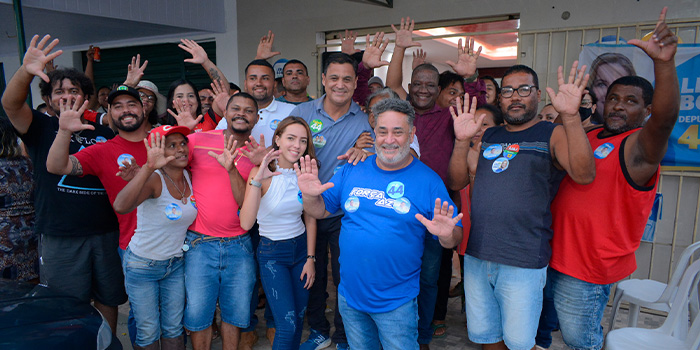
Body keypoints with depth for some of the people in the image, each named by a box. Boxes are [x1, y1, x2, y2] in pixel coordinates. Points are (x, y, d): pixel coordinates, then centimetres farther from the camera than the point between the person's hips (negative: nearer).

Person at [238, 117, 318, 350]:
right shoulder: (261, 174, -16)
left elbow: (310, 219, 4)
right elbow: (246, 223, -27)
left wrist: (310, 258, 2)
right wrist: (257, 180, -35)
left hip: (301, 247, 4)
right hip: (272, 252, -4)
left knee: (299, 317, 13)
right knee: (287, 323, -6)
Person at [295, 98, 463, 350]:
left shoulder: (428, 180, -10)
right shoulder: (352, 171, -1)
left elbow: (453, 241, -7)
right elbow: (321, 211, 4)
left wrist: (446, 235, -29)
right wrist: (309, 196, -16)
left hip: (396, 302, -3)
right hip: (349, 295, 4)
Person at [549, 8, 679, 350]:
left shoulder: (638, 146, -14)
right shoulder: (589, 137, 10)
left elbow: (665, 117, -37)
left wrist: (664, 63, -50)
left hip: (588, 269, -7)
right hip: (556, 254, 8)